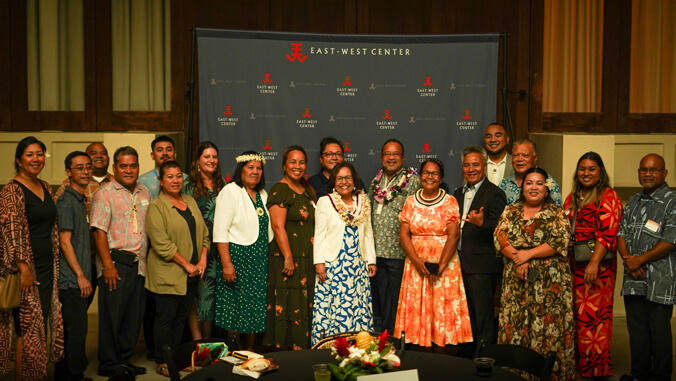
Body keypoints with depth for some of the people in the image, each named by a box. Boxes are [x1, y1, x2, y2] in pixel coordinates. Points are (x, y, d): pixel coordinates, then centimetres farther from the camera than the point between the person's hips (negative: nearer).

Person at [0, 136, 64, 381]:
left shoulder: (45, 188, 13)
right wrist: (24, 269, -19)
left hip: (47, 266, 7)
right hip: (27, 266, -7)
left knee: (42, 323, 11)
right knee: (28, 328, -2)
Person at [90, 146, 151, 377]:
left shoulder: (144, 193, 13)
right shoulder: (105, 193, -5)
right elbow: (99, 231, -11)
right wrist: (108, 265, -16)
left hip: (139, 263, 6)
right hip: (116, 261, -6)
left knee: (135, 315, 10)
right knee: (112, 315, 0)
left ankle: (125, 360, 23)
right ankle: (108, 364, 12)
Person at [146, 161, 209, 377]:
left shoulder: (191, 202, 13)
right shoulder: (156, 206, -8)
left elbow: (204, 233, 13)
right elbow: (161, 243, -16)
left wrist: (202, 260, -1)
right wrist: (186, 264, -15)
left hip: (191, 275, 6)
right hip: (168, 274, -6)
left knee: (182, 318, 13)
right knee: (165, 319, 1)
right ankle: (162, 363, 12)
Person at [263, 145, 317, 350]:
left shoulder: (308, 191, 16)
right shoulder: (279, 190, -8)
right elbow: (278, 227, -15)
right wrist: (288, 257, -21)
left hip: (308, 260, 8)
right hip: (289, 259, -8)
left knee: (305, 308, 10)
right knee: (287, 307, -5)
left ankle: (302, 349, 18)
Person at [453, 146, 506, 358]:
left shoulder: (494, 194, -8)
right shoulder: (458, 194, 15)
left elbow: (498, 229, -16)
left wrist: (481, 223, -35)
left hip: (482, 264, -7)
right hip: (460, 263, 7)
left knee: (483, 315, -1)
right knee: (466, 314, 17)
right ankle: (466, 355, 29)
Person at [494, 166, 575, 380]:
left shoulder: (556, 213, 3)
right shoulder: (510, 211, 11)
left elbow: (560, 242, -9)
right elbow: (500, 236, 1)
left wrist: (528, 254, -15)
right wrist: (517, 258, -14)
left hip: (549, 281, -3)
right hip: (516, 280, 3)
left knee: (547, 328, -3)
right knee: (514, 326, 4)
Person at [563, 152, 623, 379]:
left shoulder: (607, 196, -5)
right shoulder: (572, 198, 17)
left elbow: (607, 233, -14)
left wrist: (594, 263, -22)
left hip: (597, 265, -6)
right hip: (573, 264, 7)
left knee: (593, 315, -4)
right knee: (575, 314, 10)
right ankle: (577, 362, 20)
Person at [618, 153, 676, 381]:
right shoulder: (633, 202, 16)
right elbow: (622, 233, 13)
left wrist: (640, 260, -12)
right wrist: (627, 259, -5)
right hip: (634, 278, 6)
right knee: (636, 329, 12)